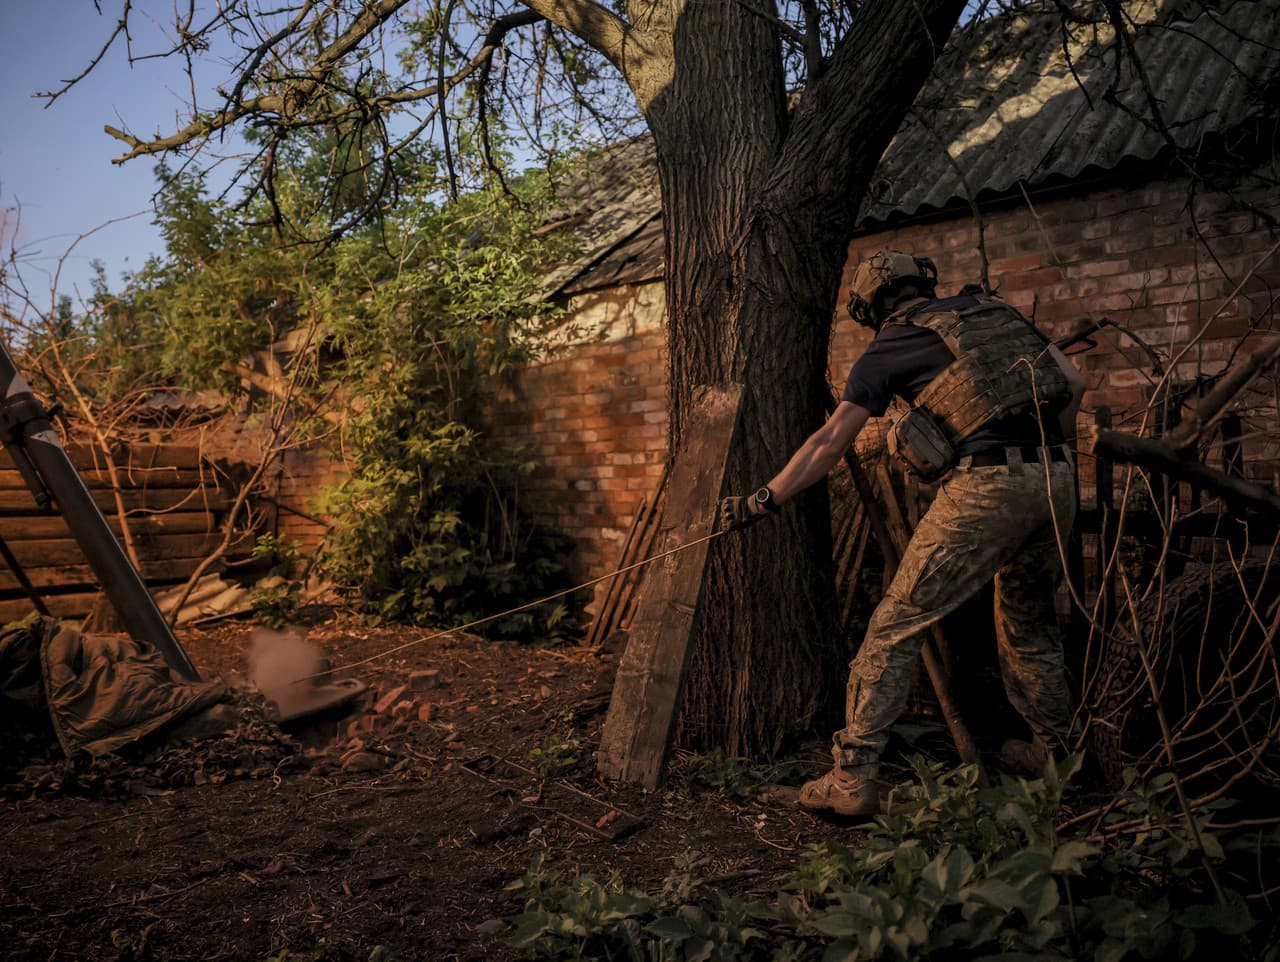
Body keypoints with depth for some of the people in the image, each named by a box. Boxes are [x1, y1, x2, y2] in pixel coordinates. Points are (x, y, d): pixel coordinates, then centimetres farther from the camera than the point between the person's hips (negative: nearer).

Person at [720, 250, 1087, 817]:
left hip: (986, 487, -6)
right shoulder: (995, 312, 21)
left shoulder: (890, 346, 6)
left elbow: (828, 443, 4)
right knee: (1029, 624, 24)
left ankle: (852, 780, -1)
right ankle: (1059, 757, 34)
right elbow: (1074, 383, 19)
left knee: (896, 626, -1)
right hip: (1057, 482, 7)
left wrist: (760, 502, 10)